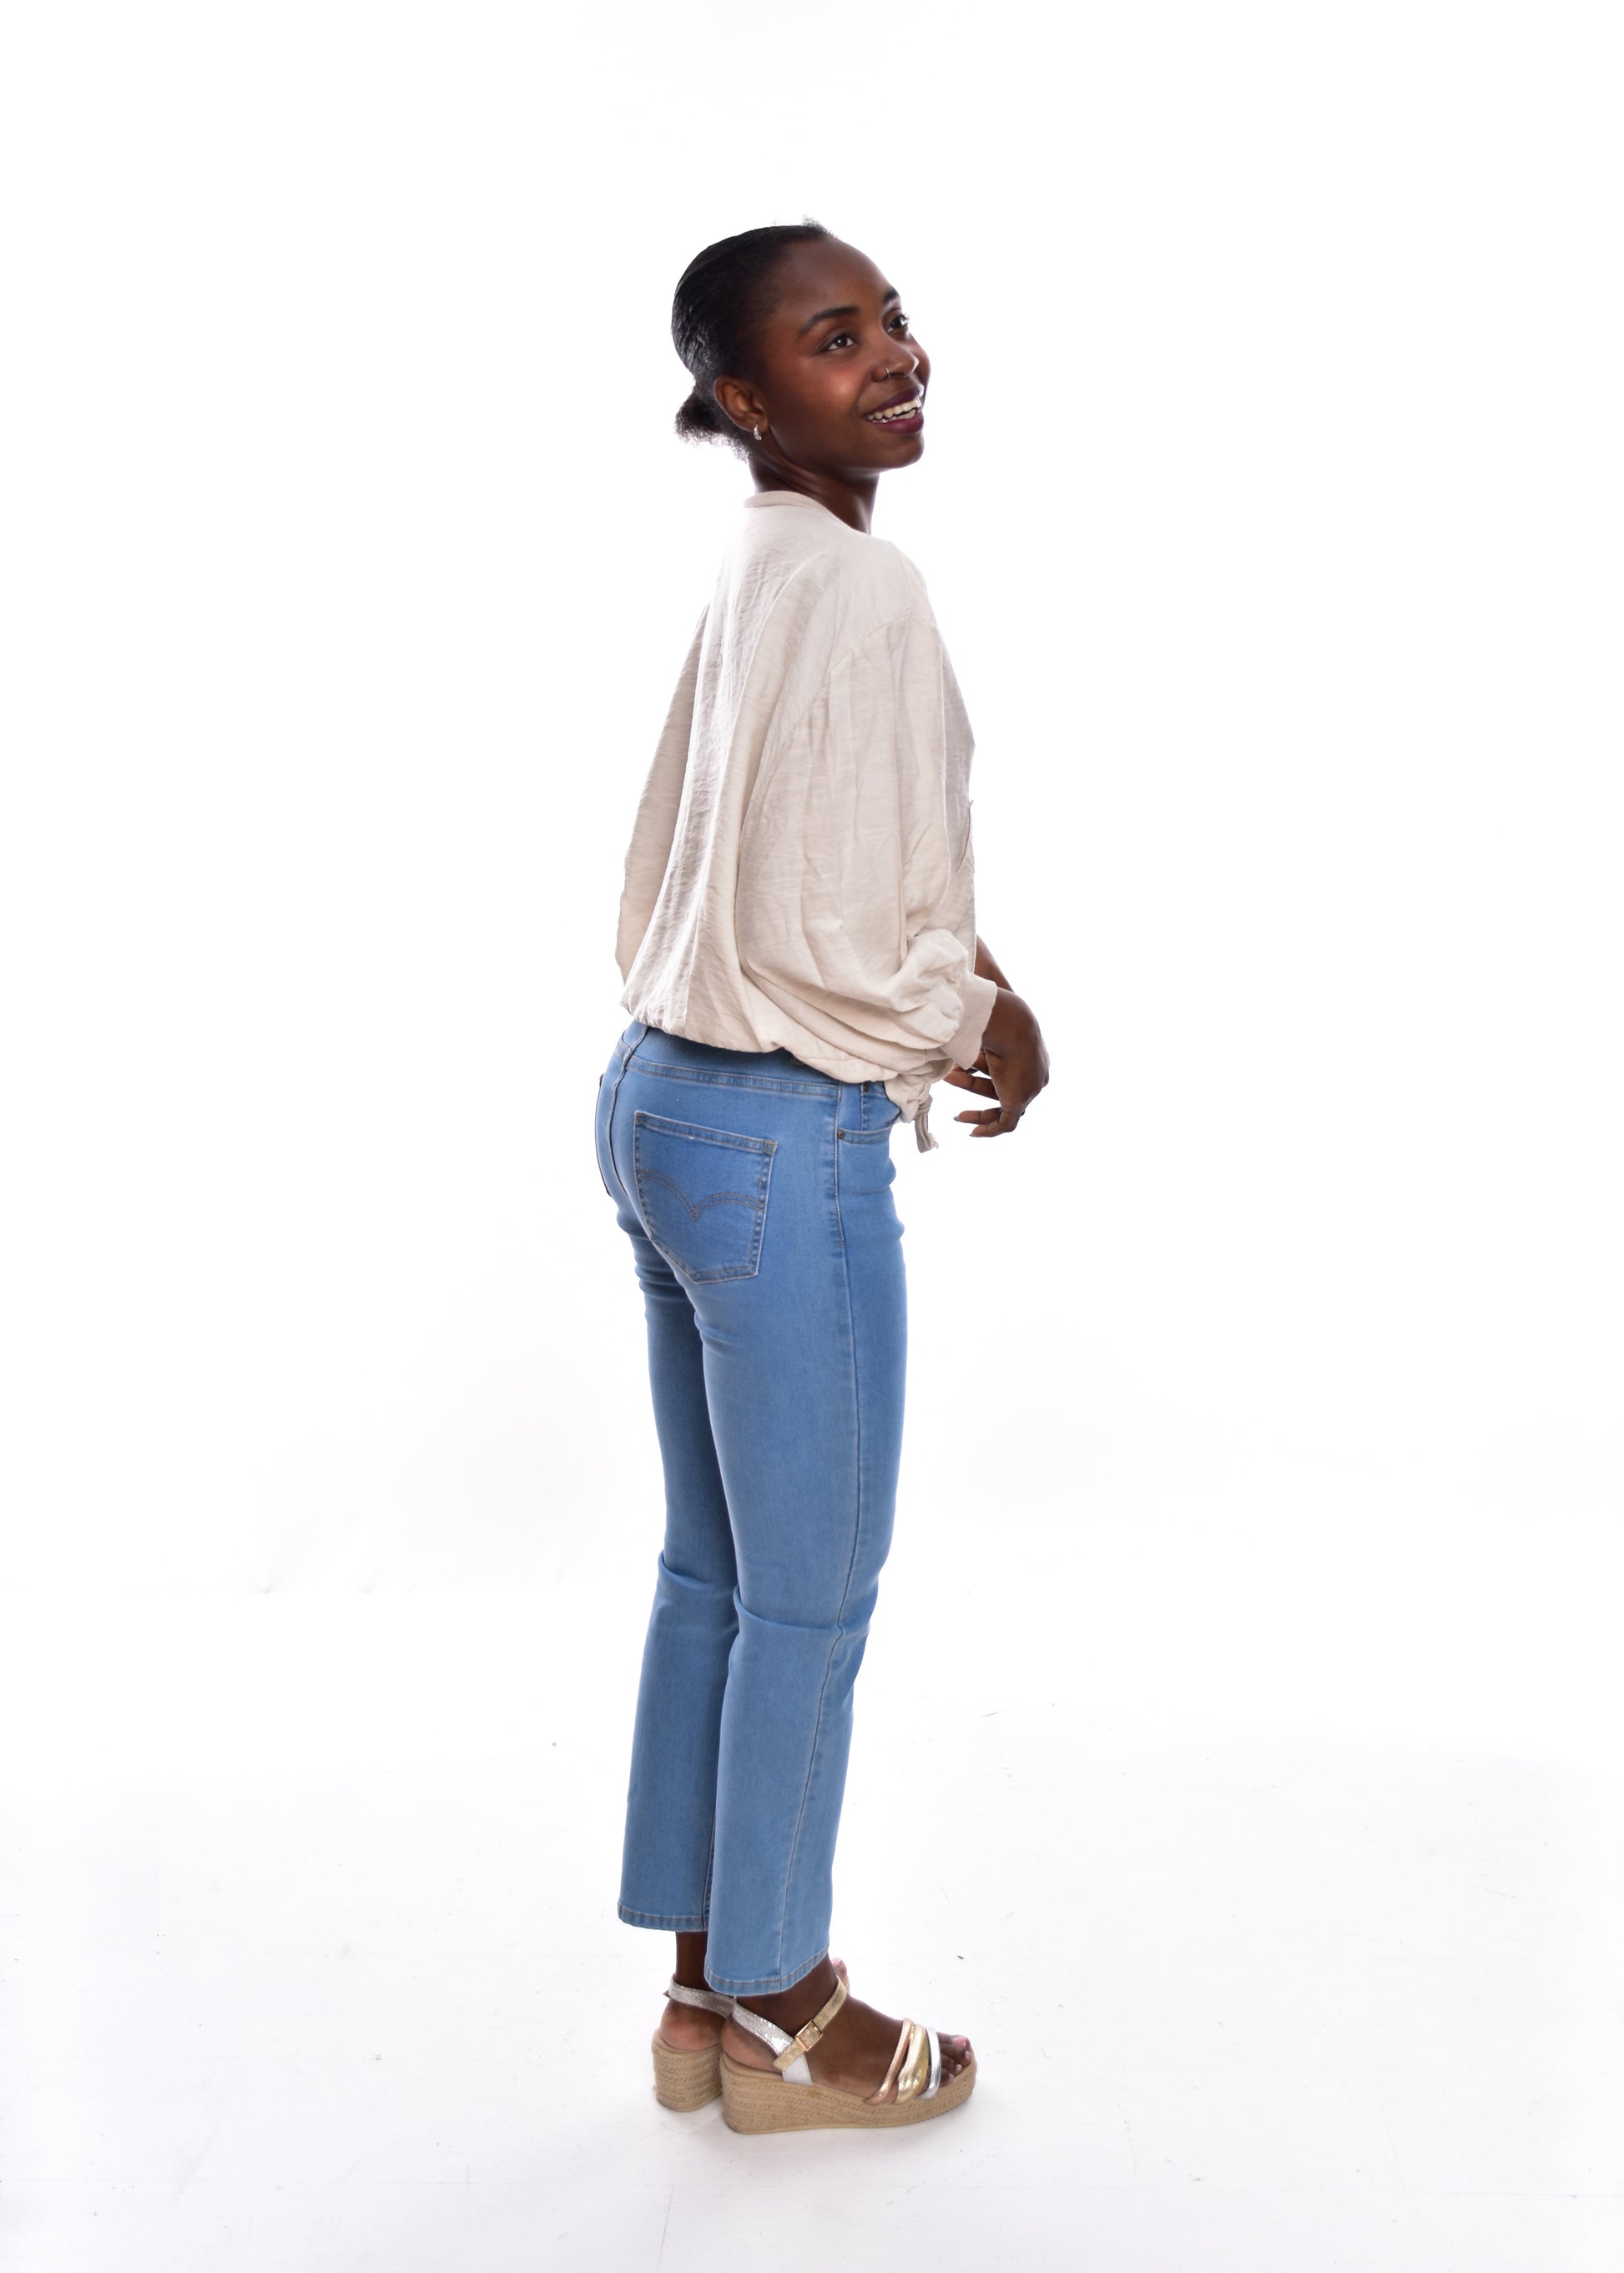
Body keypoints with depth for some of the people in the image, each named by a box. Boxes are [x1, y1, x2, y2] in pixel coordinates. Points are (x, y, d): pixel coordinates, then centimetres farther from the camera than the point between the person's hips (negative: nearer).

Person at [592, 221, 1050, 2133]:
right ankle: (784, 2019, 26)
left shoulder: (753, 573, 12)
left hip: (660, 1100, 10)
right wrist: (980, 1029, -4)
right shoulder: (855, 585, -17)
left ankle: (706, 1985, 33)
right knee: (813, 1595, 6)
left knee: (710, 1568, 17)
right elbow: (819, 934, -22)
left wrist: (947, 971, 13)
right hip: (783, 1139, -9)